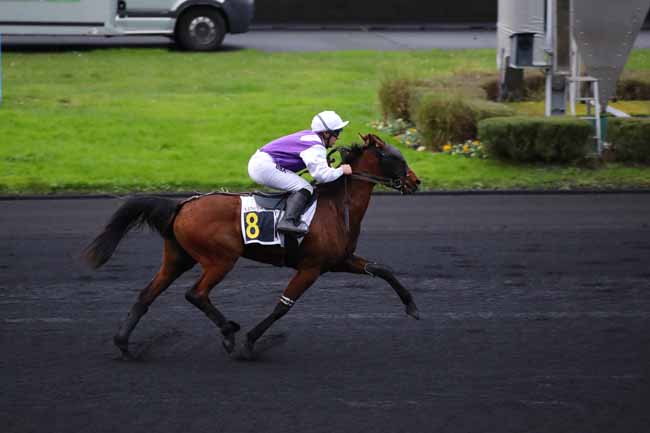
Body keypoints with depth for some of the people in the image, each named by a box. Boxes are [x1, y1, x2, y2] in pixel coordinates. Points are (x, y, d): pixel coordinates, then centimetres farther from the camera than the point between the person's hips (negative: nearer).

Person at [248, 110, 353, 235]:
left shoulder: (310, 136, 15)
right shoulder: (315, 147, -14)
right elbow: (321, 175, -23)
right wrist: (341, 170, -9)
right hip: (265, 166, -10)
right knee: (304, 188, -16)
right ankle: (289, 220, -32)